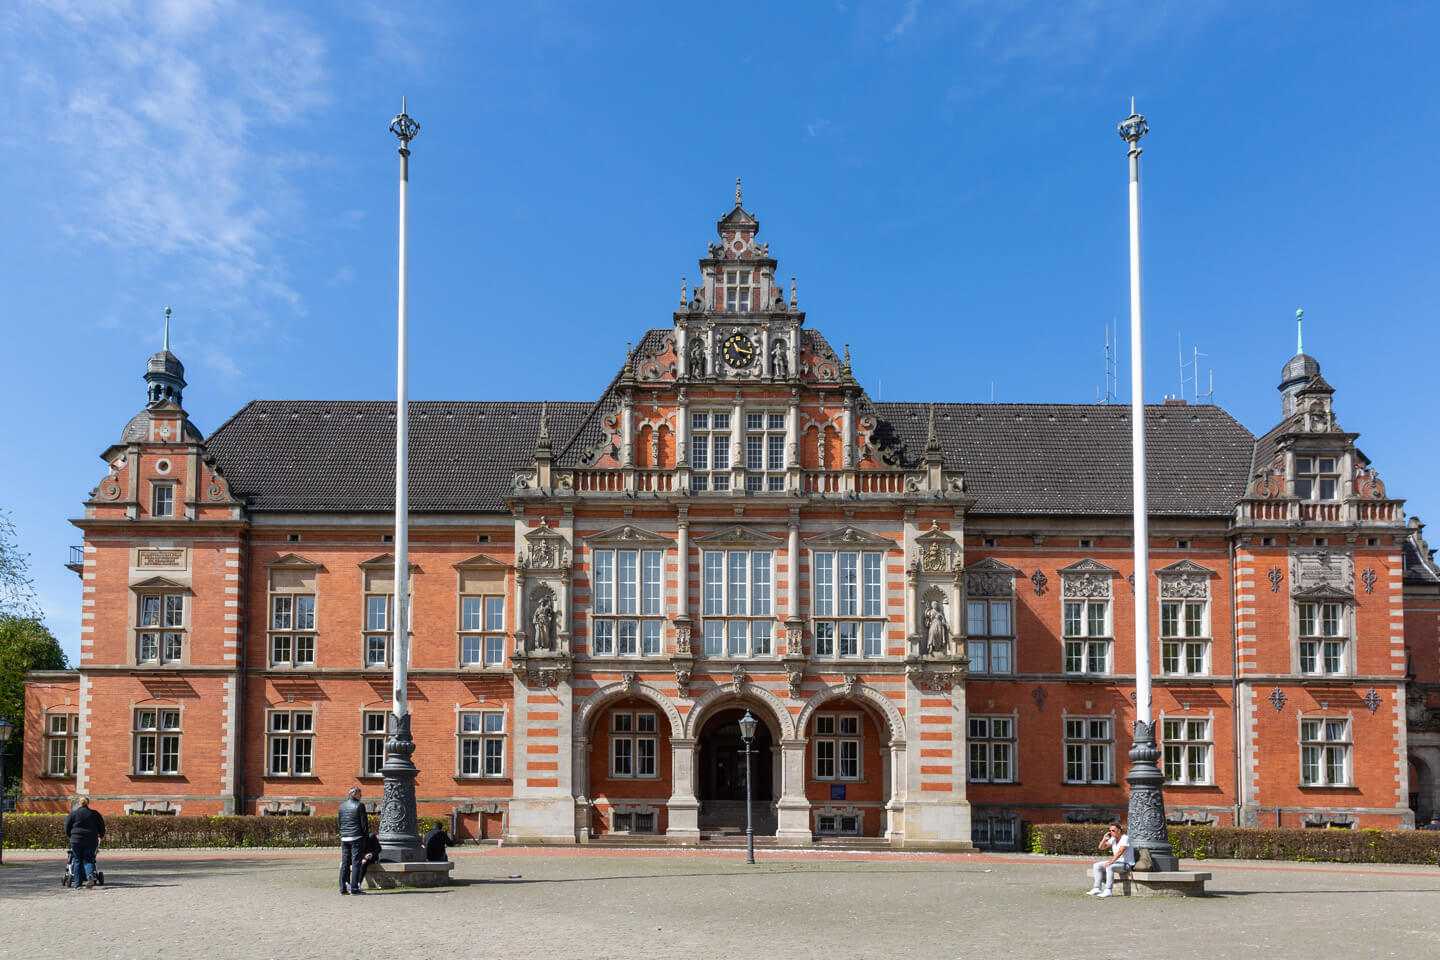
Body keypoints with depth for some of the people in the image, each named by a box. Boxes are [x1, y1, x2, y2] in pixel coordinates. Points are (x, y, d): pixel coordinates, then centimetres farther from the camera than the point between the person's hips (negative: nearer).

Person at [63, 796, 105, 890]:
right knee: (88, 860, 6)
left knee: (78, 861, 8)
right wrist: (100, 836, 26)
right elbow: (102, 826, 11)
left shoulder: (73, 814, 1)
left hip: (76, 840, -1)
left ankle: (78, 883, 8)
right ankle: (90, 875, -23)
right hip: (91, 841, 1)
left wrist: (70, 836, 22)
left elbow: (67, 827, 5)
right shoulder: (95, 813, 7)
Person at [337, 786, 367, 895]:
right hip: (356, 837, -6)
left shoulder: (342, 806, 11)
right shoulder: (359, 805, -8)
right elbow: (364, 823, -8)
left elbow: (339, 823, 13)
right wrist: (365, 834, 3)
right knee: (356, 863, -3)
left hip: (344, 838, 6)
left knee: (344, 863, 8)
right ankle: (354, 888, -6)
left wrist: (342, 835, 17)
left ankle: (343, 888, 7)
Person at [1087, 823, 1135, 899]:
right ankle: (1097, 889, -10)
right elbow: (1101, 847, 10)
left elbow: (1119, 852, -27)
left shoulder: (1125, 838, -16)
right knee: (1097, 865, -4)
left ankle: (1108, 891, -34)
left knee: (1109, 867, -35)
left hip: (1127, 864, -9)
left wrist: (1111, 862, -35)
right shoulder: (1113, 839, 8)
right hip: (1116, 862, 9)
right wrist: (1104, 839, -8)